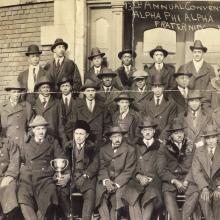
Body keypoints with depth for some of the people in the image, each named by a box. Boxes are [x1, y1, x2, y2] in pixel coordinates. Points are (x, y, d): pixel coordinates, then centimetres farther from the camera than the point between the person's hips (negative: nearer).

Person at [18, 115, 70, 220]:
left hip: (46, 178, -1)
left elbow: (62, 160, 11)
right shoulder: (26, 143, 20)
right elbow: (21, 161, 19)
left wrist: (67, 175, -2)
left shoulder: (53, 142, 17)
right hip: (27, 179, 1)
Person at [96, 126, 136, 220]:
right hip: (106, 181, 2)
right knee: (100, 194, -25)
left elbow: (128, 171, -3)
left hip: (121, 182, -2)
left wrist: (116, 184, -14)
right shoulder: (103, 149, 12)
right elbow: (102, 167, 5)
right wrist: (106, 180, -15)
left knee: (116, 196, -29)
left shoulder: (130, 150, 2)